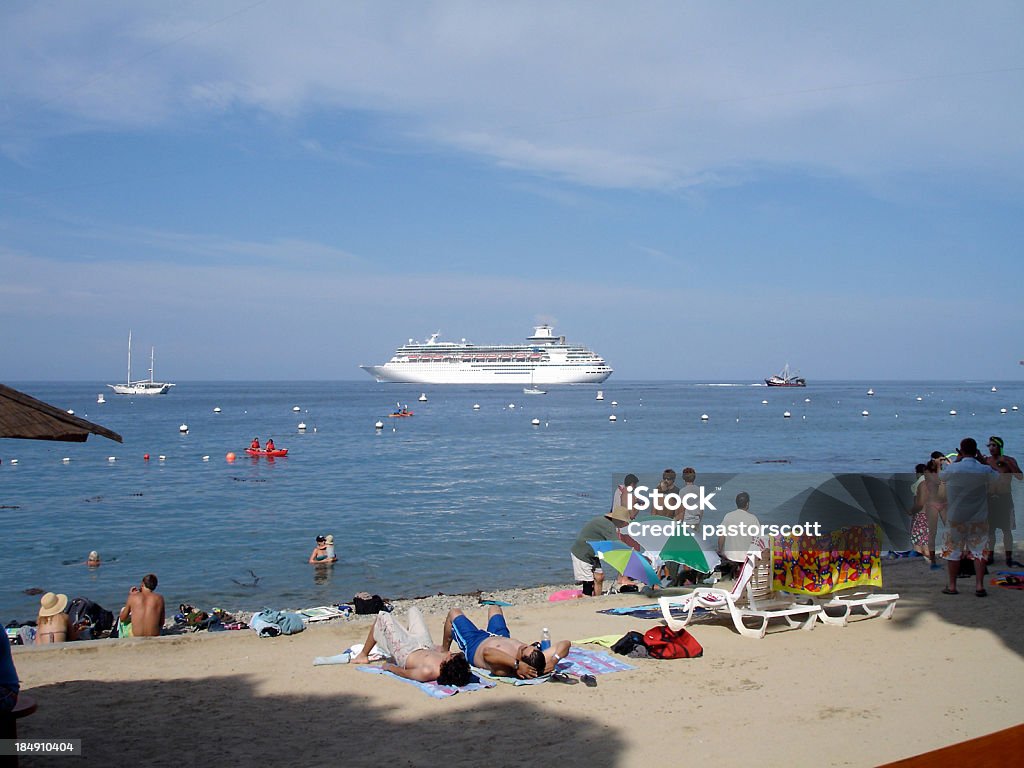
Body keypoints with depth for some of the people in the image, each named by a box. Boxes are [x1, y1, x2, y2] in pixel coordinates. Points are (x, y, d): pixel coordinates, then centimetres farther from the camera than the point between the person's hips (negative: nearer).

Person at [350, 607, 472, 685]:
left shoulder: (426, 673, -47)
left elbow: (403, 672, -24)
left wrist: (389, 666, -9)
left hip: (405, 653, -5)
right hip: (427, 647, 5)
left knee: (382, 616, 13)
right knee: (413, 609, 26)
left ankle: (363, 655, 37)